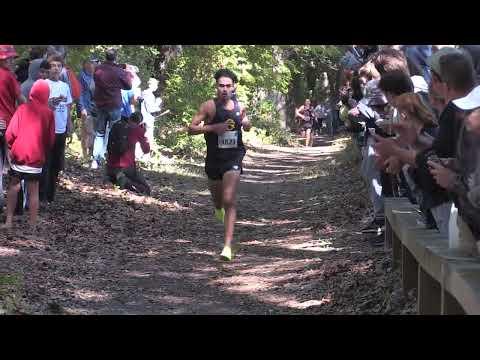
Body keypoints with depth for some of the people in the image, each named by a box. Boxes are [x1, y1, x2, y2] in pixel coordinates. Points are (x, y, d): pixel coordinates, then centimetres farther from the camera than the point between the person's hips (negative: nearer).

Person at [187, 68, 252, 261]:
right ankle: (219, 208, 60)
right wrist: (213, 127, -22)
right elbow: (191, 128, -10)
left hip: (233, 158, 0)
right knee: (217, 199, 19)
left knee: (229, 200, -16)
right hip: (214, 158, 0)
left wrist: (246, 123, -3)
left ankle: (228, 246, -20)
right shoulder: (210, 106, -7)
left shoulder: (239, 107, 4)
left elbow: (247, 126, 22)